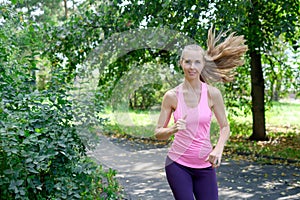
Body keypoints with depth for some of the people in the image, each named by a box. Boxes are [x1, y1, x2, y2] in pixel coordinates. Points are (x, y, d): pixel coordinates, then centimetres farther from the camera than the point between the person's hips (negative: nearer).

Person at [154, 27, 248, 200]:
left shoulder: (212, 93, -5)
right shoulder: (171, 96, -5)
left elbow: (225, 127, 4)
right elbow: (158, 133, 0)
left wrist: (218, 149, -13)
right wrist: (174, 129, -21)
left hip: (205, 165, 1)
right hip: (177, 164, -1)